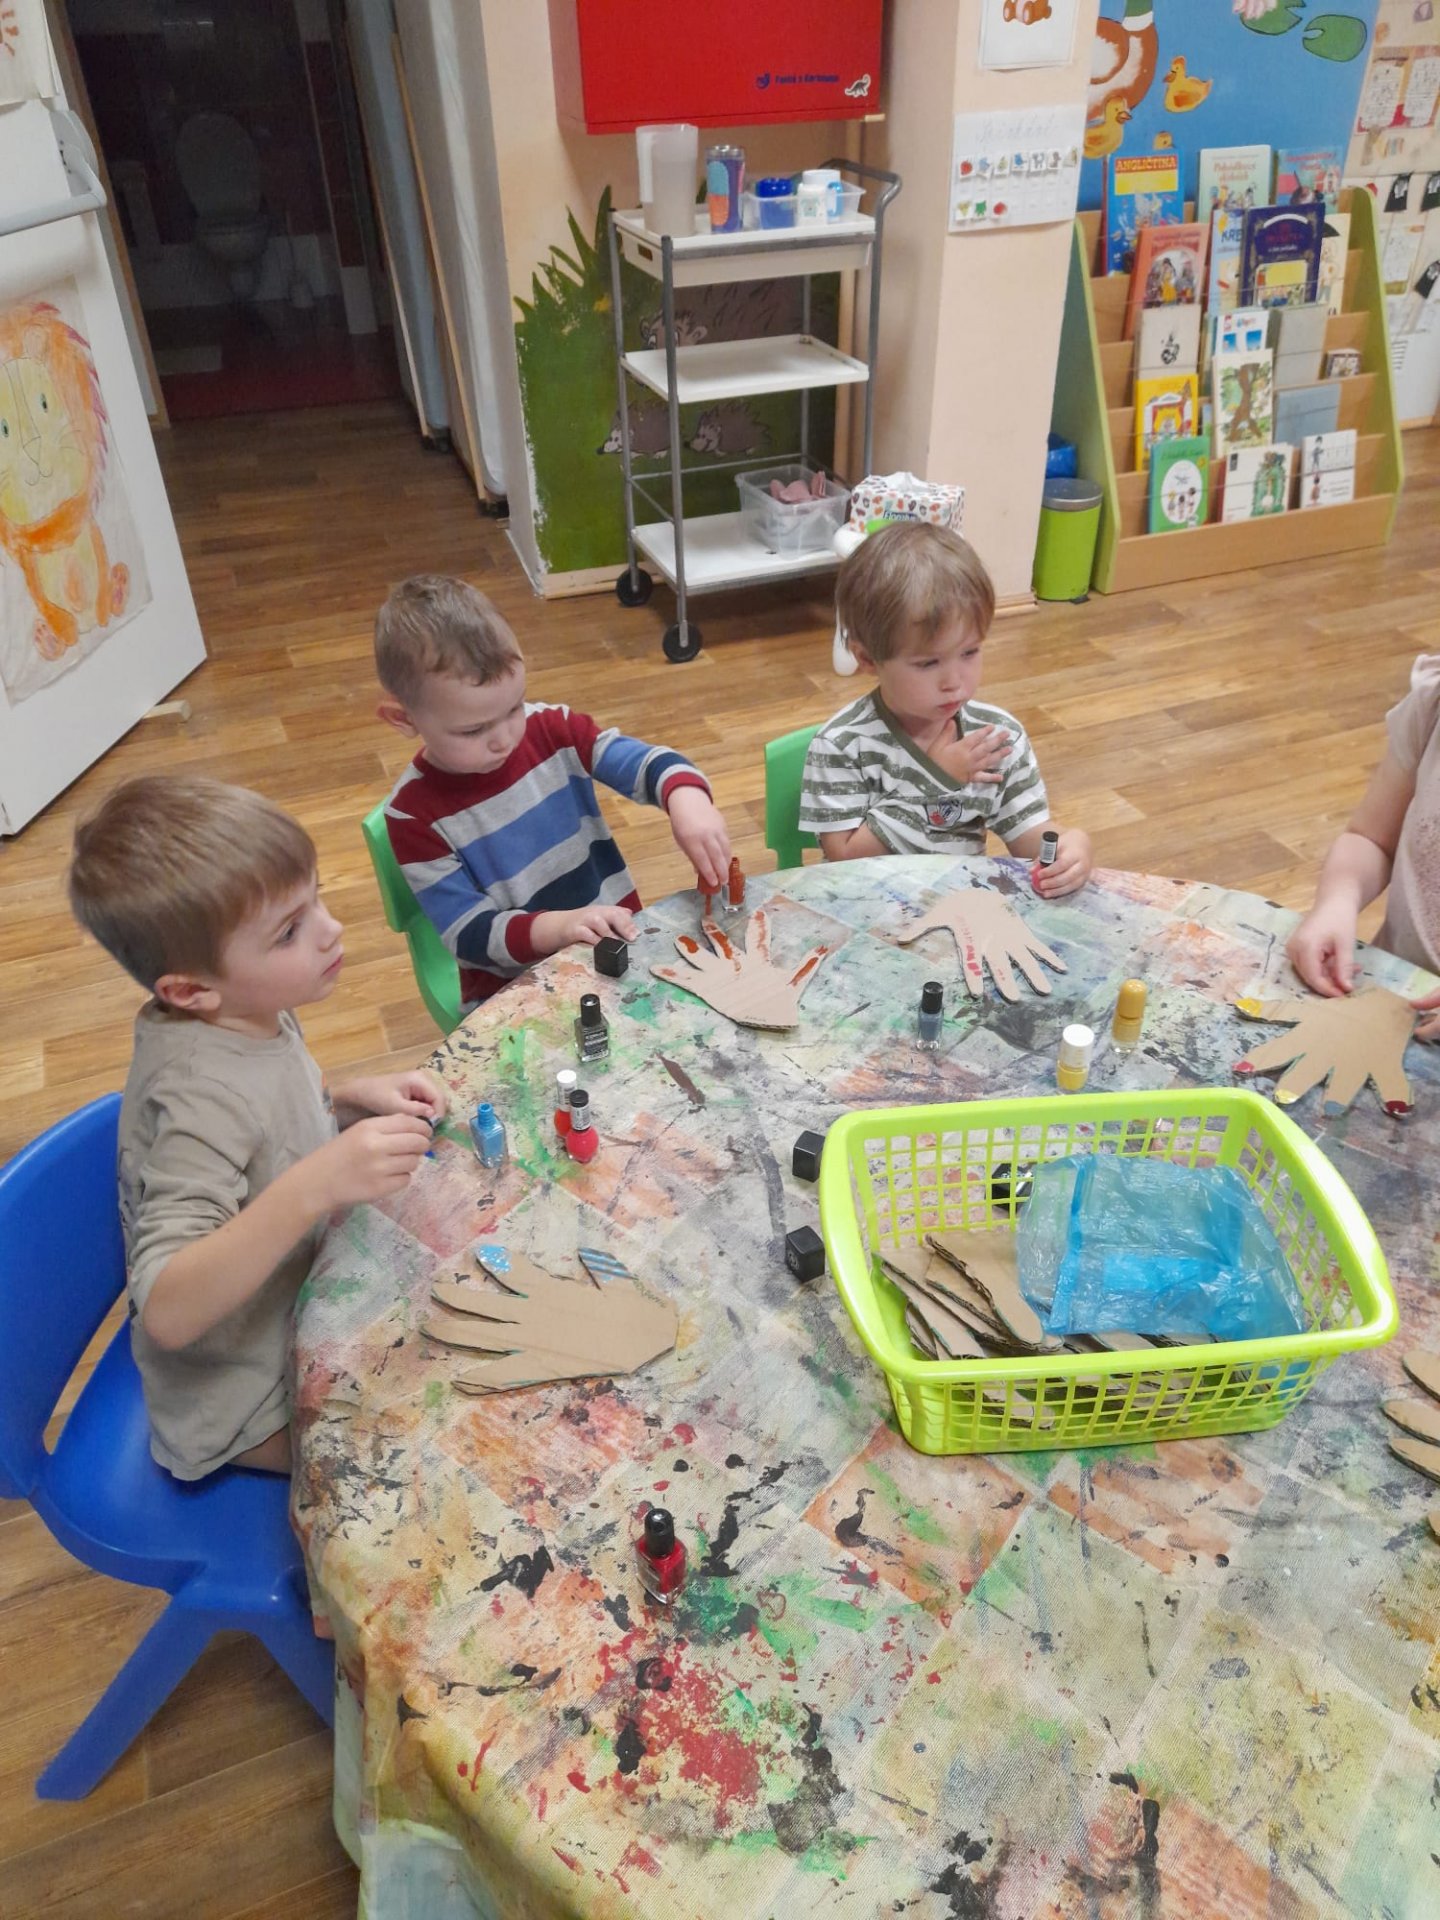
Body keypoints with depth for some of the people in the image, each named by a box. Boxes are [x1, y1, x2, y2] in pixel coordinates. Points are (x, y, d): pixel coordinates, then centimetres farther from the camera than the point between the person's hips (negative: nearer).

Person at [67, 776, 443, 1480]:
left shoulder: (242, 1017, -8)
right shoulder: (202, 1092, -33)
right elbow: (167, 1312, -39)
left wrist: (353, 1102, -7)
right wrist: (315, 1186, -48)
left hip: (292, 1307, 8)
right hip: (248, 1404, -8)